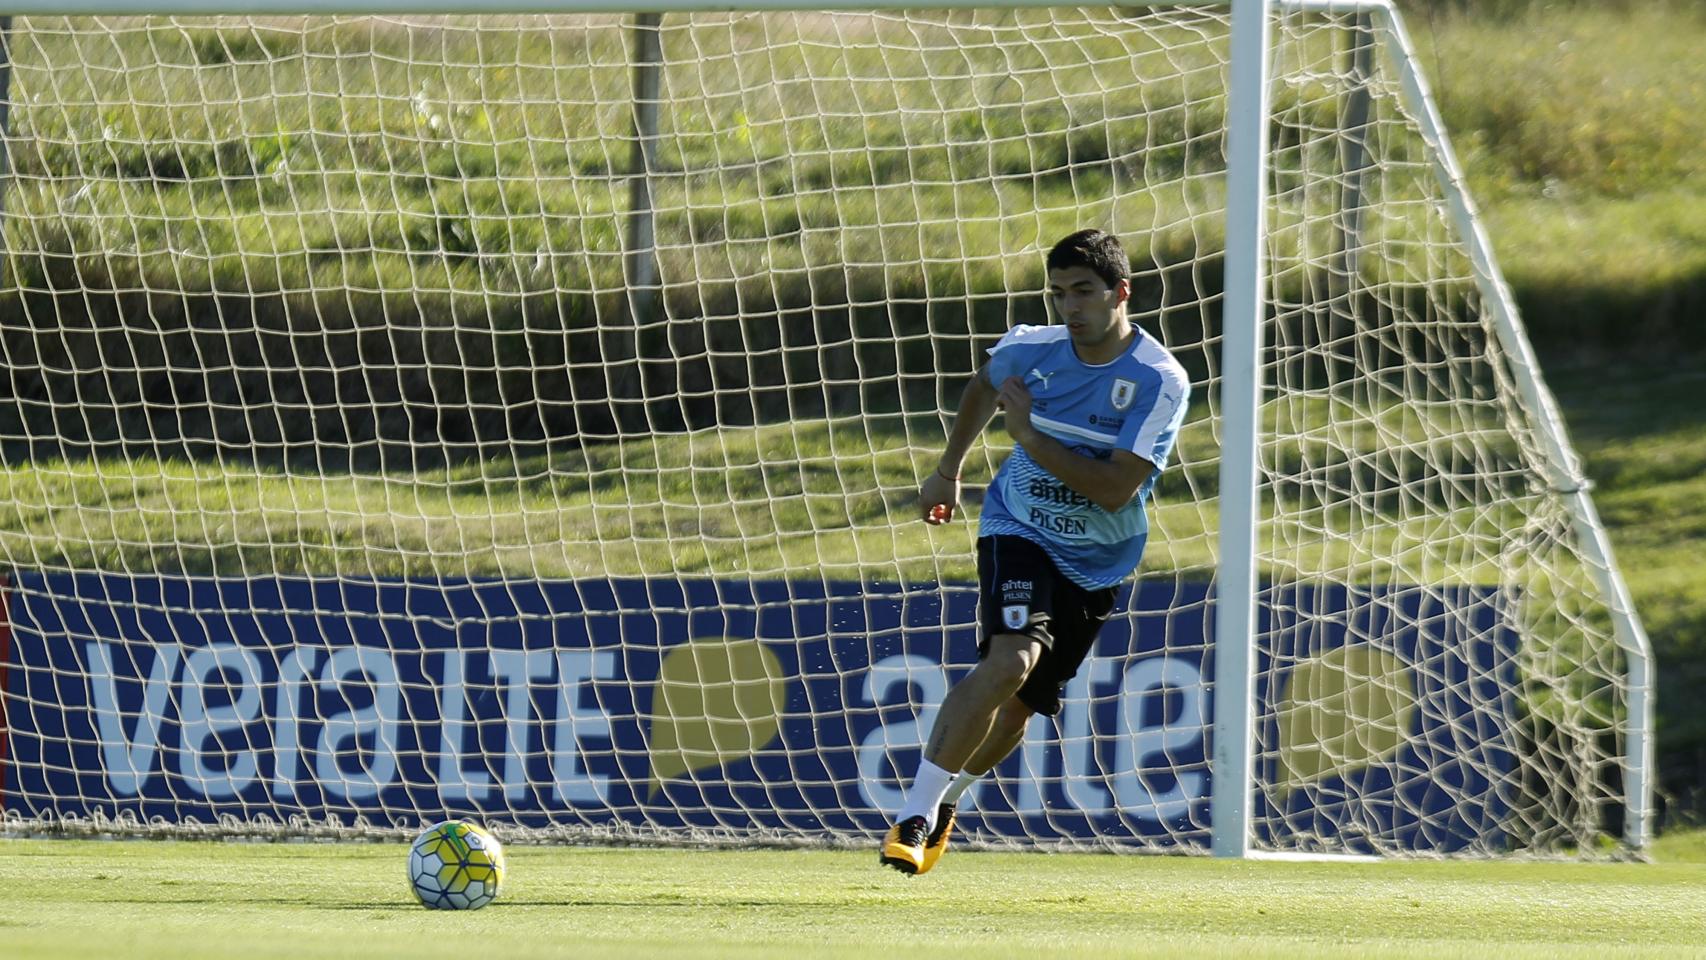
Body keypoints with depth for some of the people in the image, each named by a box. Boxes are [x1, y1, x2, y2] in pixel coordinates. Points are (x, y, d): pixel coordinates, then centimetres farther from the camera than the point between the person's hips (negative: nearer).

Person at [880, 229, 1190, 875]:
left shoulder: (1160, 381, -18)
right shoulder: (1031, 350, -9)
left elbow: (1116, 489, -25)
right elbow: (983, 388, 17)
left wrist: (1031, 435, -26)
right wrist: (948, 471, 23)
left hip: (1098, 563, 1)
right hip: (1019, 535, -1)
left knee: (1019, 708, 8)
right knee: (1009, 660, -28)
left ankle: (945, 800, 38)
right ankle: (915, 814, -25)